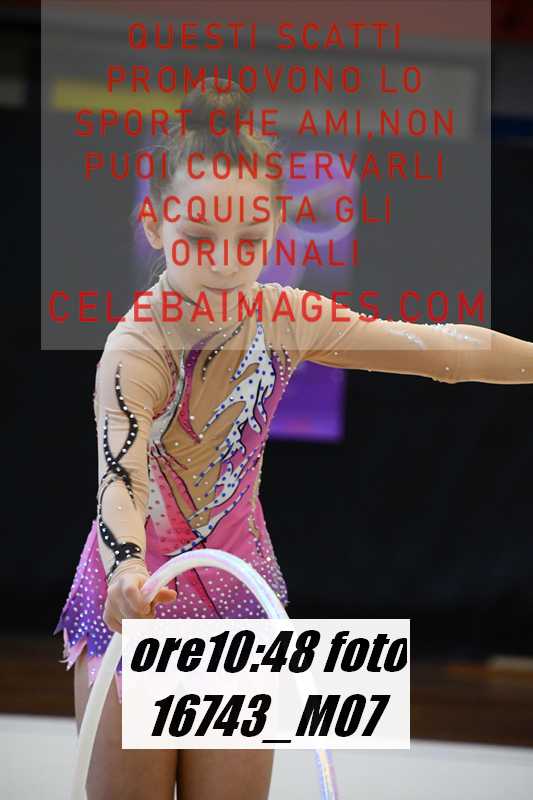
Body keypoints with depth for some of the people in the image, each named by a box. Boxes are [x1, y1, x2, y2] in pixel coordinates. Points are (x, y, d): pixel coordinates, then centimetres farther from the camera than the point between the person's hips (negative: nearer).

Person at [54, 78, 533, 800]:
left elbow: (444, 349, 0)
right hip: (137, 592, -4)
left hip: (235, 592, 4)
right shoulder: (138, 348, -25)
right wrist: (131, 566, -61)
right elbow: (121, 471, -42)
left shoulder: (284, 321, -9)